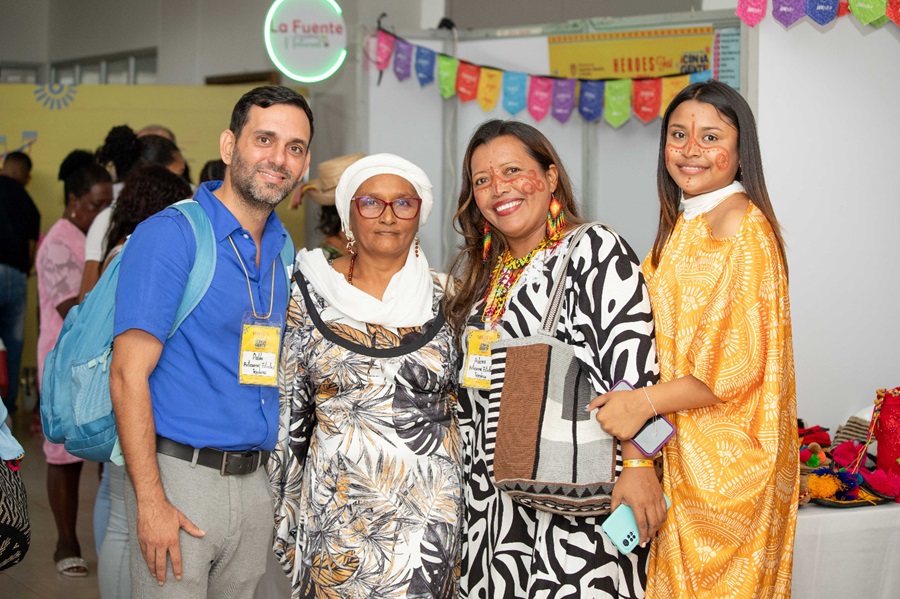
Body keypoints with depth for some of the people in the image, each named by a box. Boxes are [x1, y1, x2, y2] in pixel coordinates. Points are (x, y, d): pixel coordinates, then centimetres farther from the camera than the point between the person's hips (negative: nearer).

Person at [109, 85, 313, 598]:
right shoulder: (170, 234, -10)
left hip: (256, 482, 6)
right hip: (180, 477, -6)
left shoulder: (284, 250, 11)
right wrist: (151, 501, -20)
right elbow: (129, 374, -14)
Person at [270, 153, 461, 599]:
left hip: (429, 511, 0)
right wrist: (283, 524, 4)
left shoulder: (444, 299, 3)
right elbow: (288, 415, 5)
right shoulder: (310, 294, 2)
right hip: (336, 509, 0)